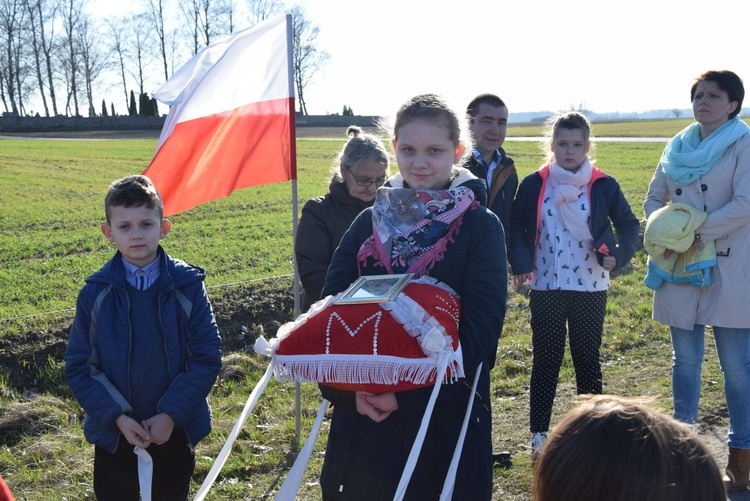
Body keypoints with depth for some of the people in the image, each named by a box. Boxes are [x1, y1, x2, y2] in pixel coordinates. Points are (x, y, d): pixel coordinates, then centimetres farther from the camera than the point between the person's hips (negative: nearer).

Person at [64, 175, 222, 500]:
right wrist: (117, 417, -15)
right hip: (114, 433, 0)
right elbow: (78, 366, -5)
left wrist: (172, 414, -15)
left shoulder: (187, 286, -9)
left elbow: (207, 355, -9)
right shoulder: (95, 293, -7)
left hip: (174, 431, 0)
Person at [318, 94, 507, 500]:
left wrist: (408, 393, -19)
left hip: (447, 414, -3)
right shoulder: (369, 223, 6)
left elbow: (481, 326, -12)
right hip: (364, 414, 3)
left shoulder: (480, 227, -4)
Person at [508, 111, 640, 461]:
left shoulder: (603, 185, -2)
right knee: (545, 361, 6)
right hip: (545, 288, 0)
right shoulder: (534, 184, -2)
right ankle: (539, 434, 16)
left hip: (590, 288, 0)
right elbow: (516, 226, 2)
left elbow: (629, 225, 5)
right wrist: (521, 263, -13)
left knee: (588, 360, 10)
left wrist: (618, 254, -14)